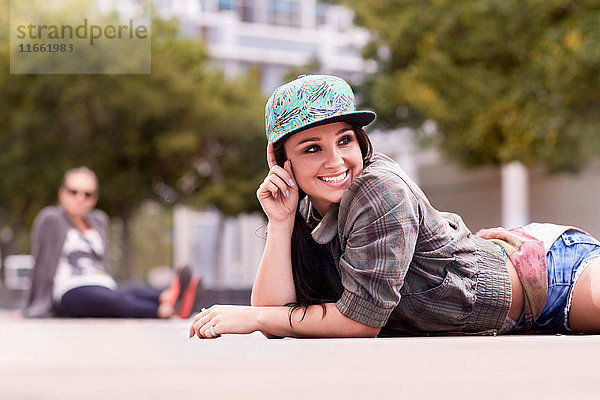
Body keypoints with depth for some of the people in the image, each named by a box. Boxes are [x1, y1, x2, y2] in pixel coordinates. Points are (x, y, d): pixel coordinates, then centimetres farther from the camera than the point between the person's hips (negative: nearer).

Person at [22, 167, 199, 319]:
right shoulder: (51, 219, 7)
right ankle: (165, 310, -67)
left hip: (105, 288, 5)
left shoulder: (99, 220, 25)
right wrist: (37, 307, 1)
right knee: (121, 300, -39)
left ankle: (169, 297, -66)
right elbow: (43, 264, 4)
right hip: (70, 292, -5)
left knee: (140, 292, -33)